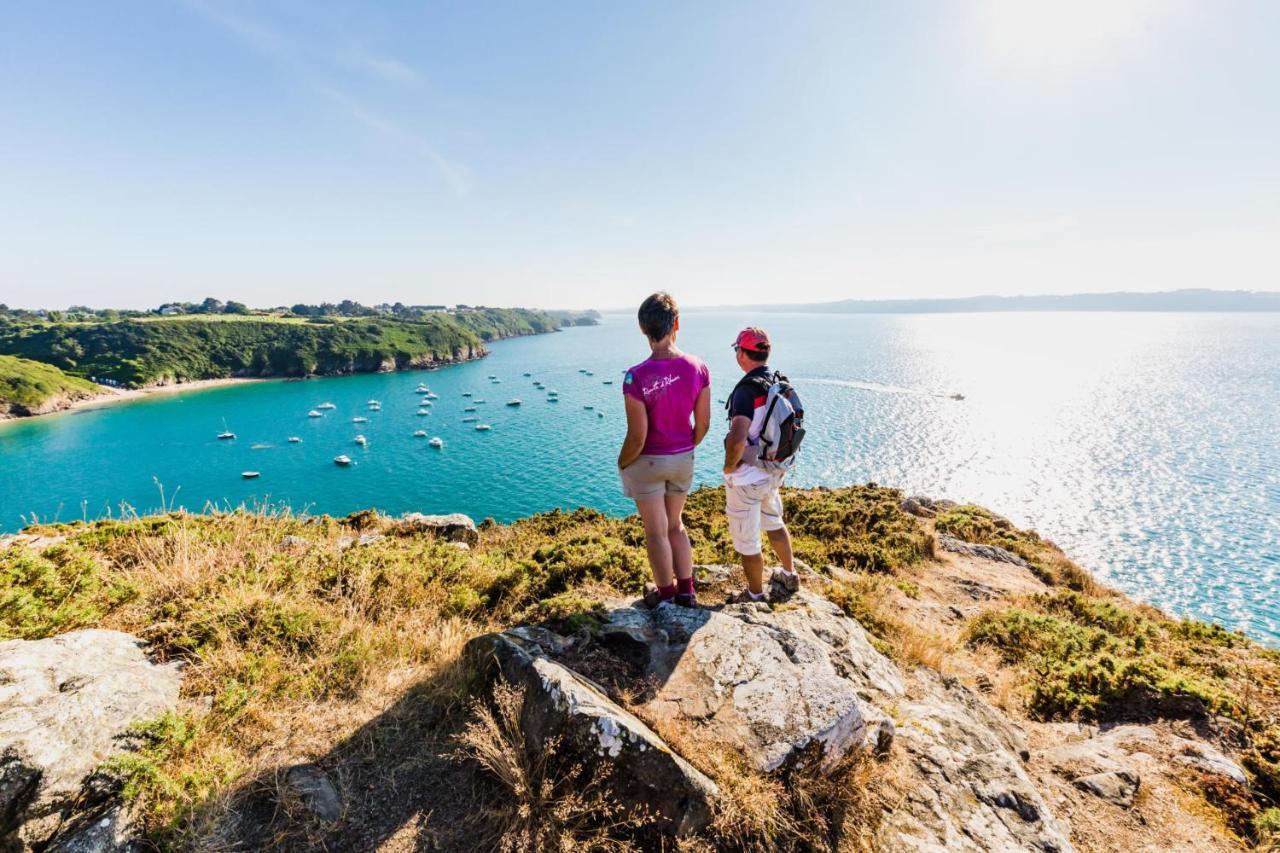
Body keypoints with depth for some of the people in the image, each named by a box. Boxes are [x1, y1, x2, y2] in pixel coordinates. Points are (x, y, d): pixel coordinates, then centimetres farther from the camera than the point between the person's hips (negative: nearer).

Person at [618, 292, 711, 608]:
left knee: (656, 532, 13)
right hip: (683, 459, 5)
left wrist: (622, 462, -1)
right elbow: (703, 424, -3)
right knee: (675, 525, 24)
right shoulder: (698, 368, -11)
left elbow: (637, 437, -21)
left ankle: (666, 595, 31)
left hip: (648, 462, -4)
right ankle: (686, 590, 33)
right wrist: (688, 449, 15)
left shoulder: (636, 377, -25)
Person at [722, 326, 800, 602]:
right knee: (774, 523, 29)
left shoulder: (748, 389, -25)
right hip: (775, 472, 9)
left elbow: (737, 438, -38)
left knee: (746, 541, 10)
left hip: (747, 478, -8)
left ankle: (755, 596, 28)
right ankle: (789, 576, 47)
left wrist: (729, 466, -19)